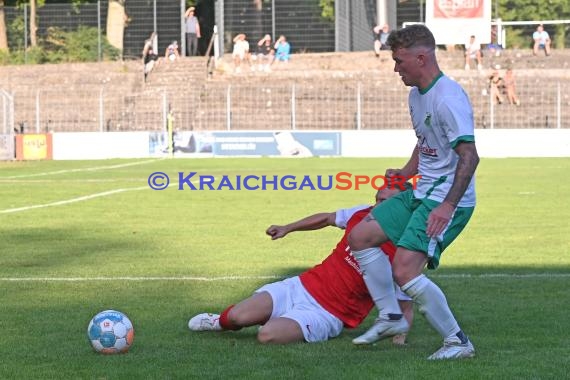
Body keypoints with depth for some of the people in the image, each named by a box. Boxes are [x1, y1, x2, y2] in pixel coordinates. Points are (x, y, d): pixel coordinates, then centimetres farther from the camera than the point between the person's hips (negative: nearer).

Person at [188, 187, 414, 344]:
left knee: (267, 336, -29)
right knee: (238, 316, -13)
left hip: (327, 315, -5)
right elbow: (327, 218, 19)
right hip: (303, 286, 5)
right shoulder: (362, 214, -4)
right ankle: (223, 321, 24)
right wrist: (287, 229, 25)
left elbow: (406, 309, -6)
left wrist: (400, 333, -24)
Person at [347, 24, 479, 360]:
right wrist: (406, 173, 29)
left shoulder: (449, 98, -20)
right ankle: (391, 317, 18)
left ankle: (458, 341, -8)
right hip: (420, 193, 10)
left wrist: (448, 206, -33)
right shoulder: (417, 95, 11)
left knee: (404, 269, -21)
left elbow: (469, 156, -27)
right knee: (360, 236, 10)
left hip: (448, 199, -10)